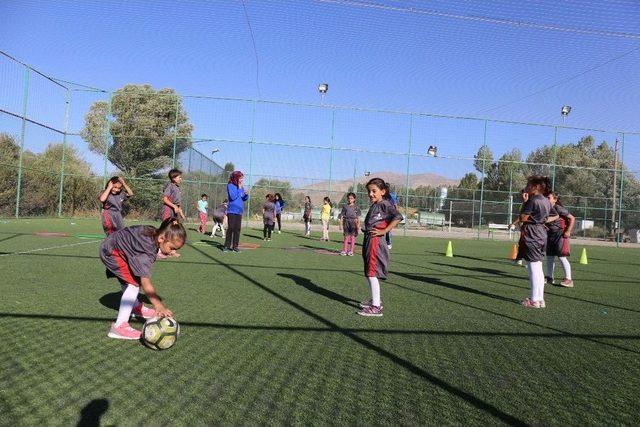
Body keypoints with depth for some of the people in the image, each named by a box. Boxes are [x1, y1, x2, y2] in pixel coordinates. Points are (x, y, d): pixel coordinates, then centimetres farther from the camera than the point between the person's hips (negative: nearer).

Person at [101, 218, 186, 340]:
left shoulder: (154, 233, -12)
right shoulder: (148, 250, -36)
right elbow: (145, 282, -42)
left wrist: (157, 254, -2)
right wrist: (159, 306, -47)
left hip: (114, 245, 9)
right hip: (110, 252, -9)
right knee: (133, 284, -17)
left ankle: (136, 308, 47)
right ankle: (119, 326, -17)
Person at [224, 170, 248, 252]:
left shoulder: (241, 187, 13)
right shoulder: (230, 186, -6)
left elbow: (244, 199, 16)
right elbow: (232, 197, -17)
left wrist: (246, 195, -5)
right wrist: (239, 189, -12)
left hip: (239, 211, 6)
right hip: (232, 211, -6)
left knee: (238, 229, 5)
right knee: (231, 228, -6)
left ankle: (235, 246, 11)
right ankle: (227, 246, 1)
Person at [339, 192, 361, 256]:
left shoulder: (356, 207, 3)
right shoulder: (345, 206, 6)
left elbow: (358, 217, 3)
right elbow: (342, 216, 8)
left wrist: (358, 225, -3)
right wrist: (341, 224, 3)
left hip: (353, 223, -1)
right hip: (346, 222, 1)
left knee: (352, 237, 2)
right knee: (346, 237, 3)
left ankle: (351, 251, 10)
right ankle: (344, 251, 10)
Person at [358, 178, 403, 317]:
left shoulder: (384, 204, -11)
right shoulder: (374, 205, 17)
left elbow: (398, 217, -25)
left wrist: (384, 231, -22)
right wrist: (366, 229, 4)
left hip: (375, 241, -10)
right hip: (369, 241, 10)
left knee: (372, 273, -10)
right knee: (370, 273, 18)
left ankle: (376, 307, -8)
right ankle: (376, 299, 33)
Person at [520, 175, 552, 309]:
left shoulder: (533, 200, -15)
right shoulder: (546, 201, 12)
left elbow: (523, 218, -13)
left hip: (532, 236, -9)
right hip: (542, 235, 9)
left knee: (534, 268, -4)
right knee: (539, 269, 13)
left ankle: (534, 300, 2)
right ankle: (540, 299, 17)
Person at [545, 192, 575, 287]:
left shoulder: (559, 208, -15)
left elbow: (572, 218, -11)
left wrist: (568, 231, -14)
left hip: (560, 234, -8)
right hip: (550, 235, 8)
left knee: (561, 256, -10)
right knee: (549, 257, 10)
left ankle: (568, 279, -6)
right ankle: (549, 278, 20)